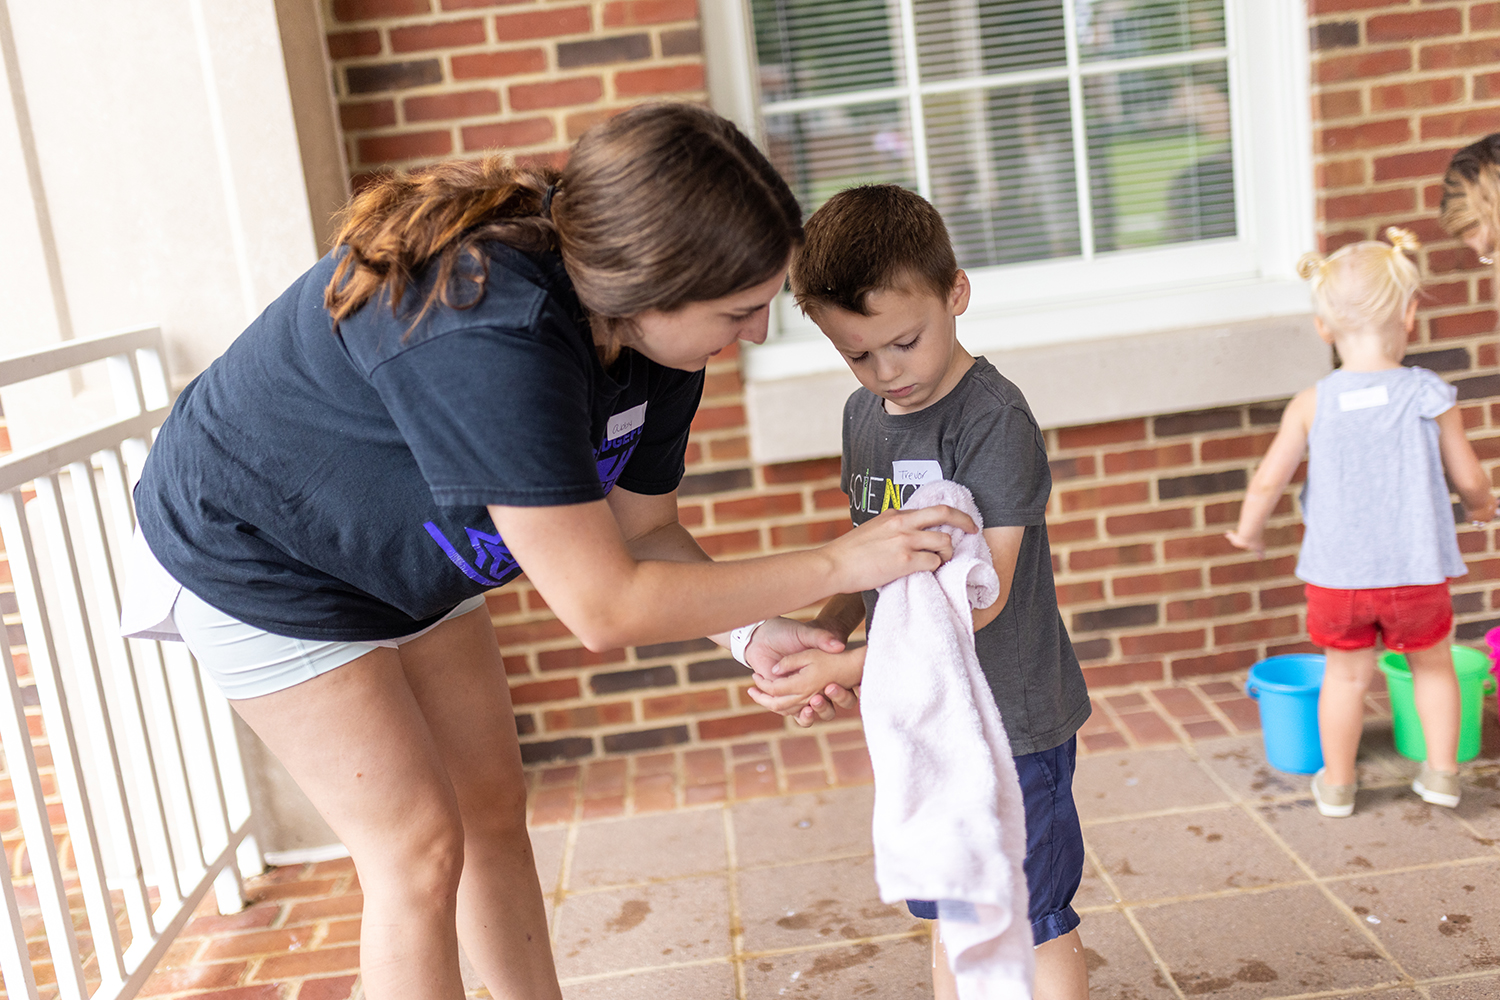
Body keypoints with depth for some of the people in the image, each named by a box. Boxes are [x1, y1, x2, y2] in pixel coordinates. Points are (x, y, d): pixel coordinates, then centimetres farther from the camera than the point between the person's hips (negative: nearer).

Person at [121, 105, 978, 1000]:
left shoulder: (659, 338, -16)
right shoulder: (493, 338, -43)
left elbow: (643, 529, -4)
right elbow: (604, 607, -38)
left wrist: (749, 632, -21)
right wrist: (838, 564, -32)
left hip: (411, 557, 7)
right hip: (259, 555, -7)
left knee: (494, 808, 12)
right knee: (420, 852, -3)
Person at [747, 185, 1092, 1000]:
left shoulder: (995, 420, -20)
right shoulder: (862, 415, 4)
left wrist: (850, 667, -27)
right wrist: (822, 632, -6)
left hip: (1009, 720, -7)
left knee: (1033, 922, 10)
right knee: (948, 915, 21)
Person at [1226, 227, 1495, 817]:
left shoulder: (1312, 404, -9)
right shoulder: (1429, 397, -9)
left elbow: (1267, 482, -8)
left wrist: (1249, 530, 11)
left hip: (1338, 573, 0)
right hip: (1417, 571, 0)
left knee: (1347, 674, 17)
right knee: (1432, 663, 23)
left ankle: (1336, 783, 28)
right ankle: (1441, 773, 30)